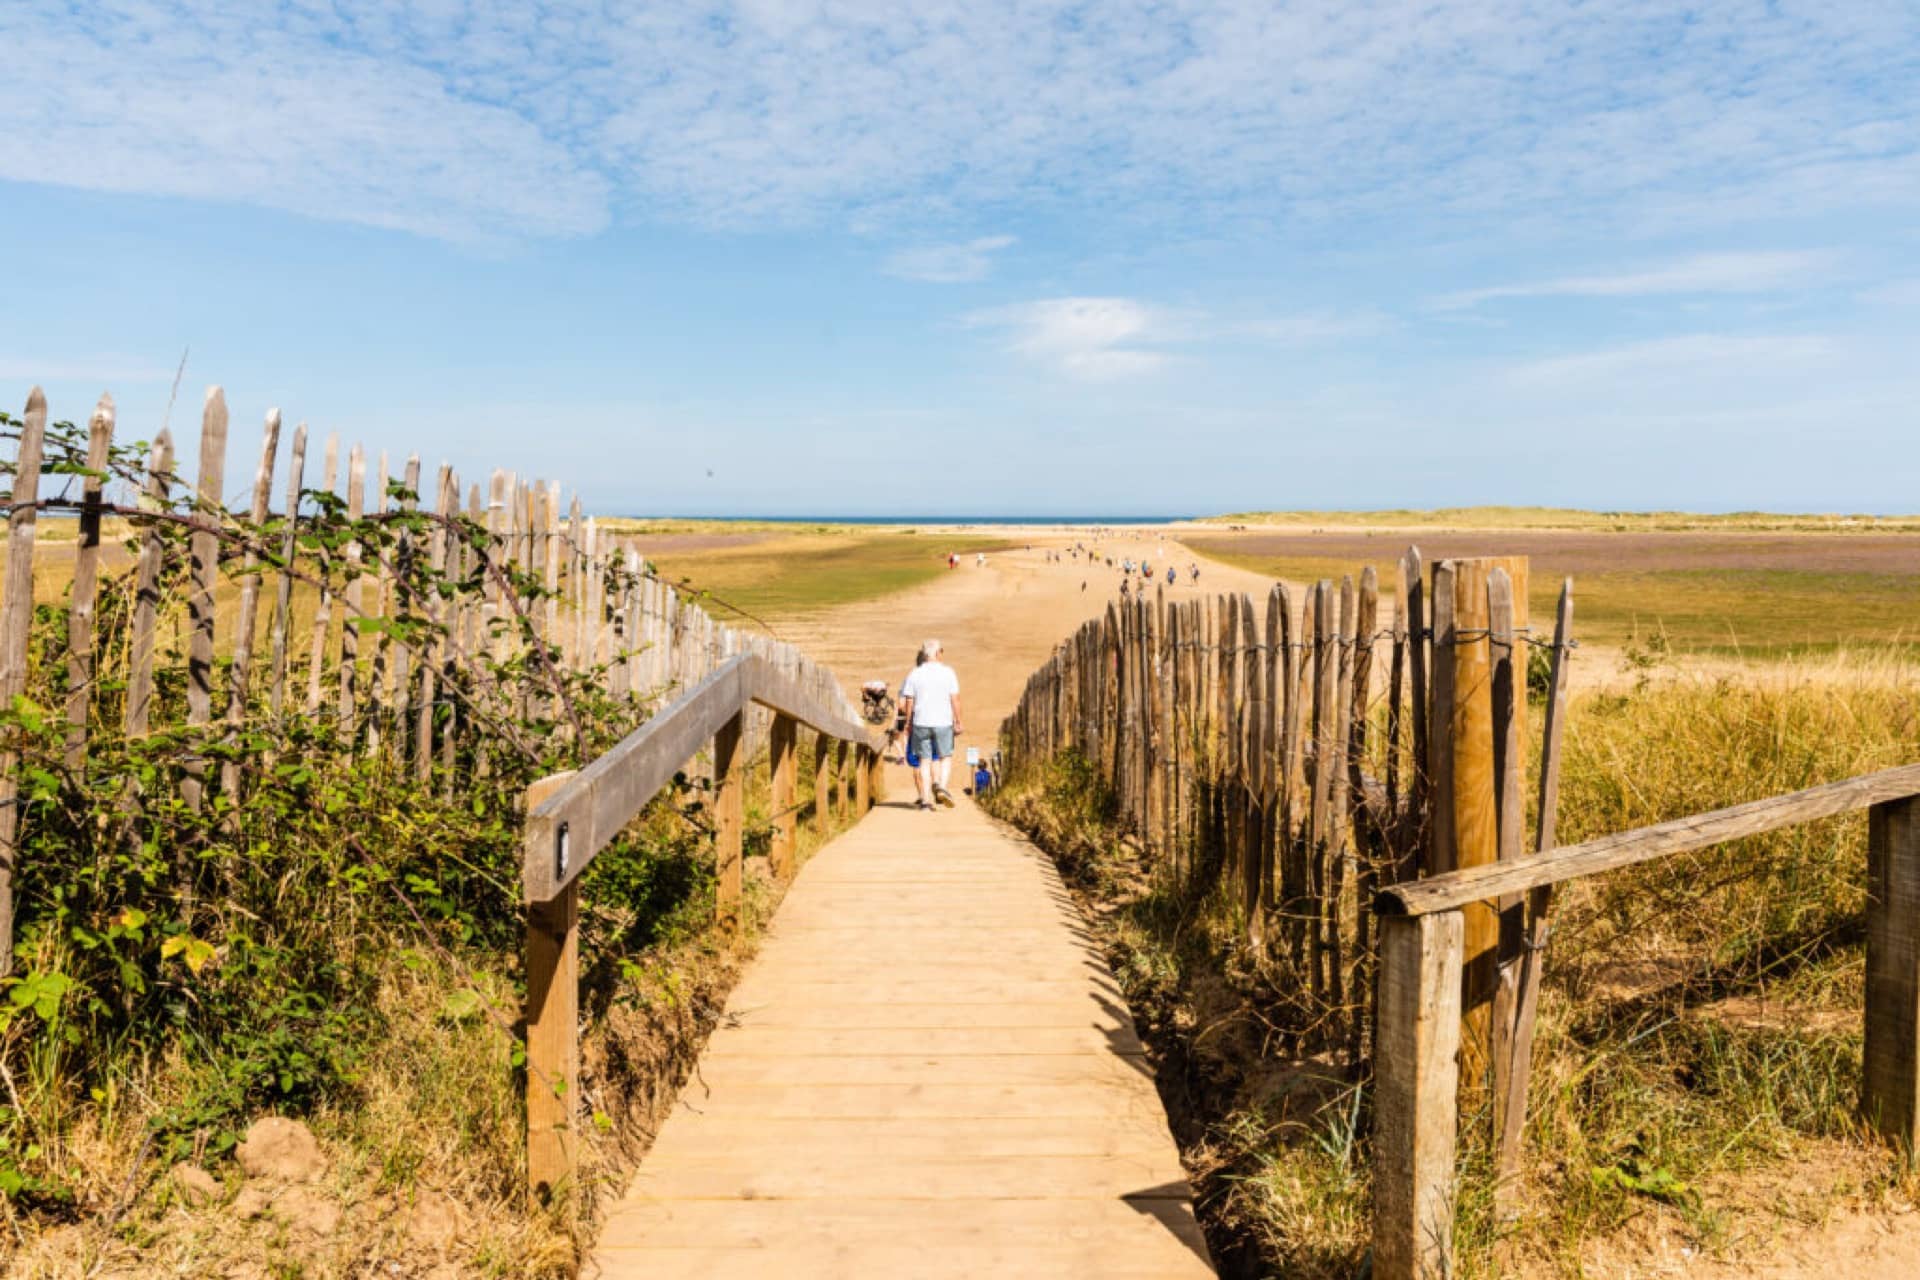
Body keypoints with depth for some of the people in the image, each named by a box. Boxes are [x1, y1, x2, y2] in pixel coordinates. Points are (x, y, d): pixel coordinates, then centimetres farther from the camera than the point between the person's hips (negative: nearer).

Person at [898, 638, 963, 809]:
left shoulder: (915, 674, 2)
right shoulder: (948, 672, -2)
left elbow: (909, 702, 2)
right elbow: (955, 699, -4)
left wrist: (908, 724, 10)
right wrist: (958, 722, 3)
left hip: (921, 723, 1)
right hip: (943, 723, -1)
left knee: (924, 761, 6)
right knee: (945, 758, 12)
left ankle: (925, 800, 4)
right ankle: (941, 786, -12)